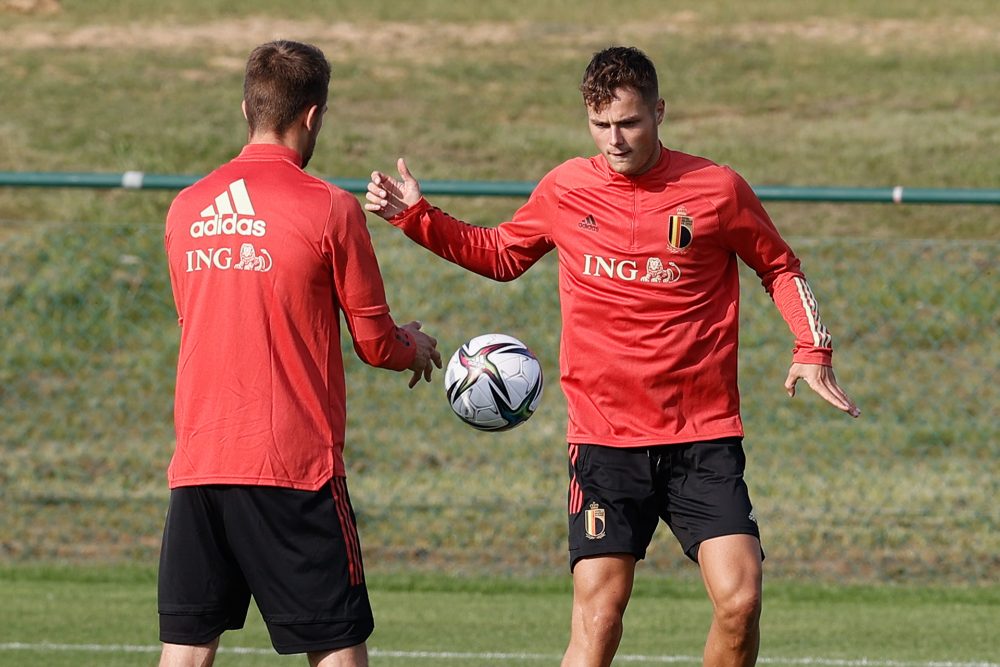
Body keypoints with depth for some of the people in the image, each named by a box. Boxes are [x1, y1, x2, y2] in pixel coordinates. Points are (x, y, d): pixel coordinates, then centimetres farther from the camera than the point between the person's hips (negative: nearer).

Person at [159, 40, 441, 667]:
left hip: (195, 467, 5)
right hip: (293, 467, -5)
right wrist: (416, 347, 24)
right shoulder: (330, 208, -6)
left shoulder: (186, 209, 9)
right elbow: (375, 343, 0)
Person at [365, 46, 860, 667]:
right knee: (598, 614, -10)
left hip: (704, 435, 0)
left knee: (740, 601, -13)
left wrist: (813, 348, -1)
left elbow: (780, 268, 13)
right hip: (605, 437, 1)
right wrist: (416, 217, 11)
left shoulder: (718, 189, -1)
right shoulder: (564, 190, 4)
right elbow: (500, 254, 23)